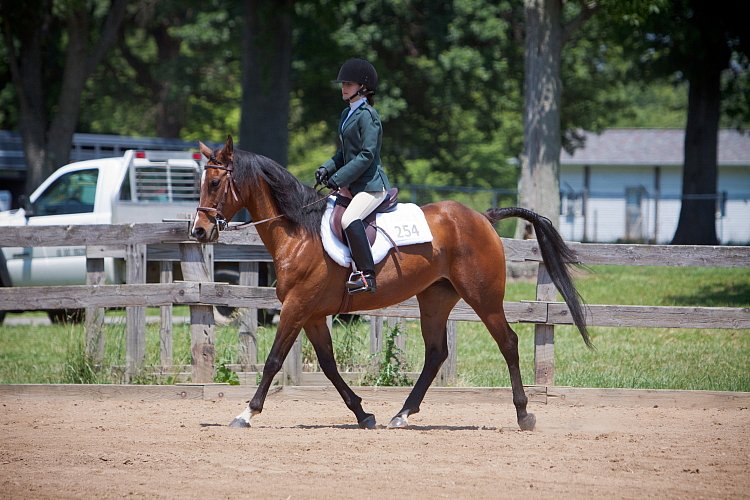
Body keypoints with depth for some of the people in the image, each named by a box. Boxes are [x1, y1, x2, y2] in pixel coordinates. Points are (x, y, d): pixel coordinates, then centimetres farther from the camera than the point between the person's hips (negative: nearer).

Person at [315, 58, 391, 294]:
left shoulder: (367, 115, -12)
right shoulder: (347, 114, 16)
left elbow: (367, 155, -19)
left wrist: (339, 178, -20)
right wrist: (327, 168, 4)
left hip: (372, 185, -11)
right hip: (354, 185, 11)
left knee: (349, 219, -31)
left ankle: (366, 274, -33)